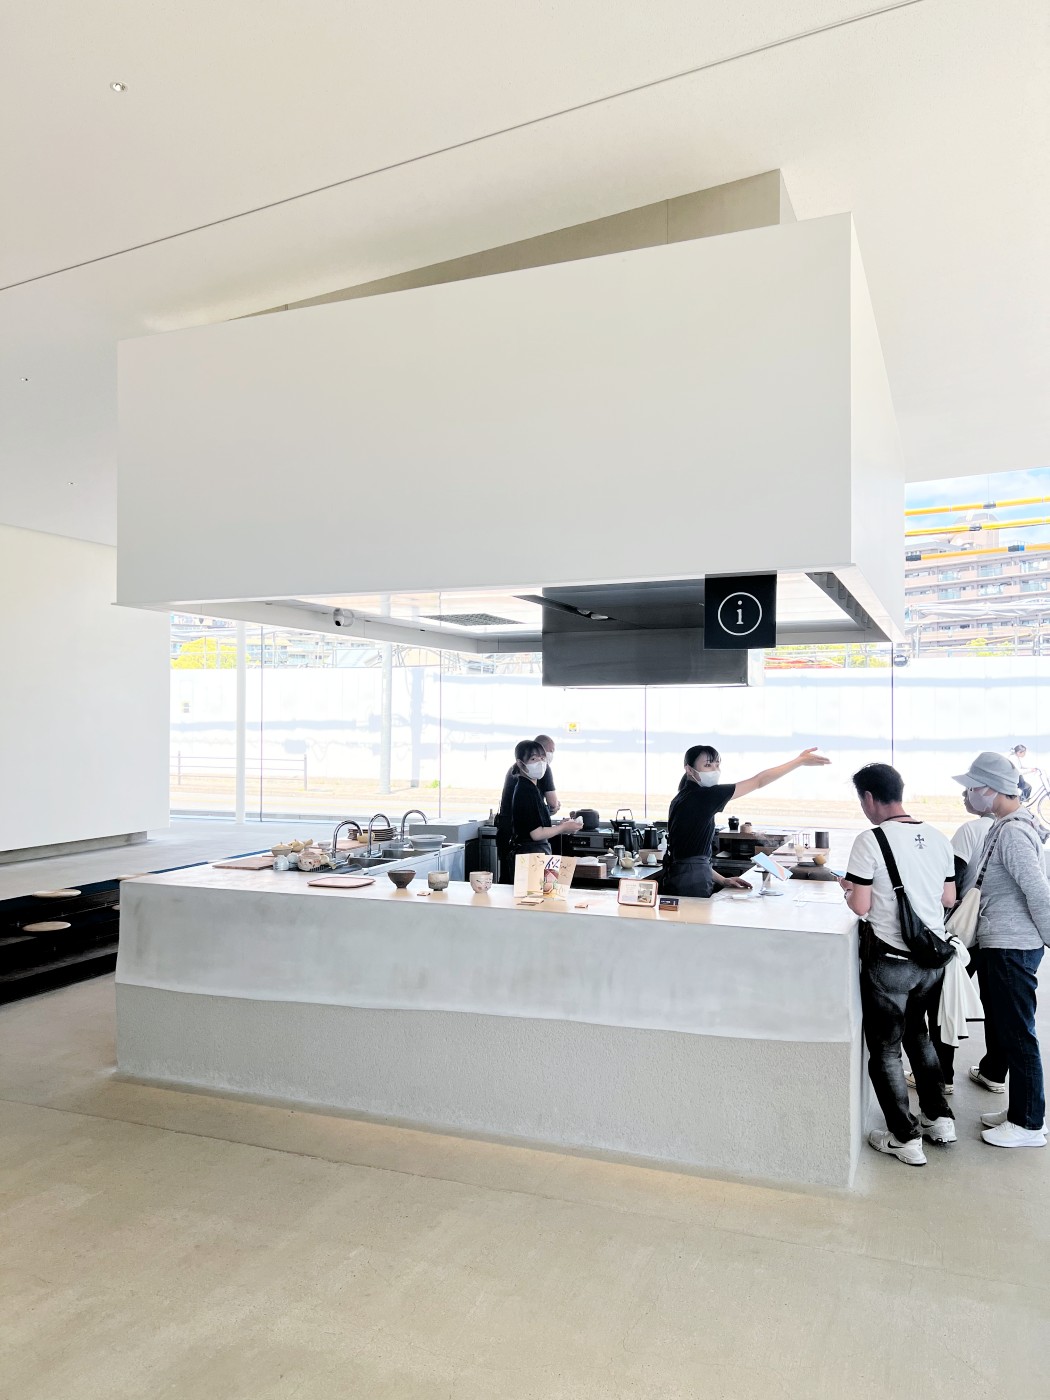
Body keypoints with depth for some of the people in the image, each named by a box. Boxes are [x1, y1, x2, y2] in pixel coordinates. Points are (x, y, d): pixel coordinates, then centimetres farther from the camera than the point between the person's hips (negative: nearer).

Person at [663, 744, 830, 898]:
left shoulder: (685, 799, 14)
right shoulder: (703, 796, -13)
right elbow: (758, 781, -9)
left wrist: (723, 880, 15)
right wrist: (800, 761, -2)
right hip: (689, 885, -10)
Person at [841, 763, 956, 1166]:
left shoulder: (870, 840, -16)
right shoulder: (938, 838, 2)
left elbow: (860, 906, -17)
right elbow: (949, 899, 10)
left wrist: (850, 888, 3)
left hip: (890, 961, -6)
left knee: (885, 1050, 9)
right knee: (918, 1035, 27)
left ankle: (905, 1138, 16)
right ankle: (939, 1118, 32)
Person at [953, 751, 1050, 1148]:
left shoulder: (1011, 832, -22)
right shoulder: (1005, 825, 10)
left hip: (1012, 947, -10)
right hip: (999, 943, 10)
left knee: (1017, 1032, -1)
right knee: (998, 1017, 28)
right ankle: (993, 1072, 49)